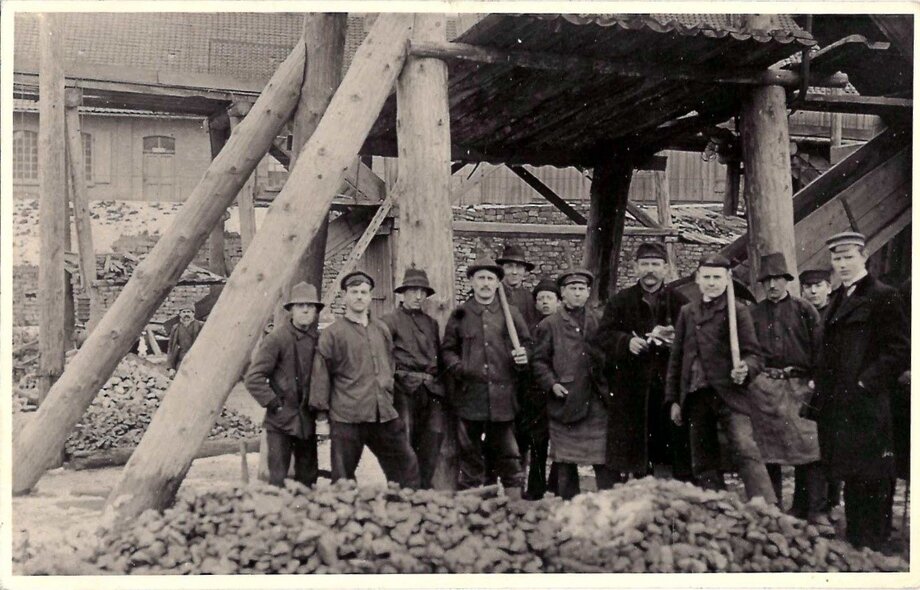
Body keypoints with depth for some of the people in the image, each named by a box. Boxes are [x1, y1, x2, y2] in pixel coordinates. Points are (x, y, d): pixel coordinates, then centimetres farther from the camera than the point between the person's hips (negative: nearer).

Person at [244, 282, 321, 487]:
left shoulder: (318, 339, 4)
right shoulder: (276, 339, -11)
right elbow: (253, 378, -12)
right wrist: (274, 404, -13)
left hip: (307, 420, 5)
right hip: (280, 421, -5)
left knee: (308, 478, 12)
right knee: (278, 478, -6)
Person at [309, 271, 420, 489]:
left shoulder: (382, 329, 15)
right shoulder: (332, 333, -2)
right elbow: (321, 372, -1)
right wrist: (321, 406, -2)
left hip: (385, 414, 5)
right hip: (346, 417, -5)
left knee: (406, 465, 8)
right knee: (343, 477, 3)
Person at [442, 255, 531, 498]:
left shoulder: (510, 313, 8)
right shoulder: (459, 315, 7)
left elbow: (525, 344, 14)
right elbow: (447, 349, 11)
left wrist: (523, 358, -8)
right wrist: (458, 367, -7)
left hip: (502, 396, 0)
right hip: (469, 397, 0)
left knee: (508, 455, 7)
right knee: (469, 455, 6)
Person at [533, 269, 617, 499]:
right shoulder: (549, 325, 5)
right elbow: (539, 361, 4)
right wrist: (551, 384, -11)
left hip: (598, 403, 2)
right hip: (566, 403, -2)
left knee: (606, 462, 1)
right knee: (565, 464, 5)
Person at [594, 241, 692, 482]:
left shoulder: (679, 302, 7)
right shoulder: (620, 301, 8)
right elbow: (603, 335, 3)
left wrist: (677, 339, -15)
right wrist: (626, 342, -15)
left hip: (671, 385, -1)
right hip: (633, 387, 1)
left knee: (679, 447, -2)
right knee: (639, 453, 6)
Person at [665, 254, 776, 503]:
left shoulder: (738, 311, 4)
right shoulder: (687, 312, 16)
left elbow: (753, 353, 1)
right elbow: (676, 358, 16)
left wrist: (745, 370, -22)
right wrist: (673, 399, 13)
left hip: (728, 394, -4)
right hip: (695, 396, 4)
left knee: (746, 451, -18)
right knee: (703, 463, 6)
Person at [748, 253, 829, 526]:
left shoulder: (804, 309, 6)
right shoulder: (754, 313, 10)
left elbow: (819, 347, 2)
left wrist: (816, 380, -6)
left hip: (799, 385, -1)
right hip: (763, 387, 2)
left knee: (809, 447, -7)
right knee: (767, 451, 6)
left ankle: (815, 510, 0)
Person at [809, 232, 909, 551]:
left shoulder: (882, 297, -8)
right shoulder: (837, 299, 17)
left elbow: (899, 350, -12)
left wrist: (867, 382, -15)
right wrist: (820, 383, 12)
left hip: (865, 405, -8)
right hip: (837, 405, 8)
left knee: (869, 479, -2)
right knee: (850, 476, 15)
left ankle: (871, 546, 7)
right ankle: (854, 540, 25)